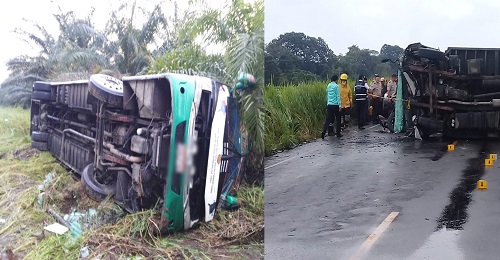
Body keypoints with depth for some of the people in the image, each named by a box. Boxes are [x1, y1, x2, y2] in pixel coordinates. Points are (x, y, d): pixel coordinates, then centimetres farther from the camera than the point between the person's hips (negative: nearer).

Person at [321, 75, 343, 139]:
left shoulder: (328, 86, 11)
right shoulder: (336, 86, -8)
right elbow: (338, 96, -11)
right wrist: (340, 105, -10)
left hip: (329, 105, 5)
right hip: (335, 105, -5)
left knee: (328, 119, 3)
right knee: (338, 119, 7)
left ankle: (323, 132, -13)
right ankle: (338, 133, 13)